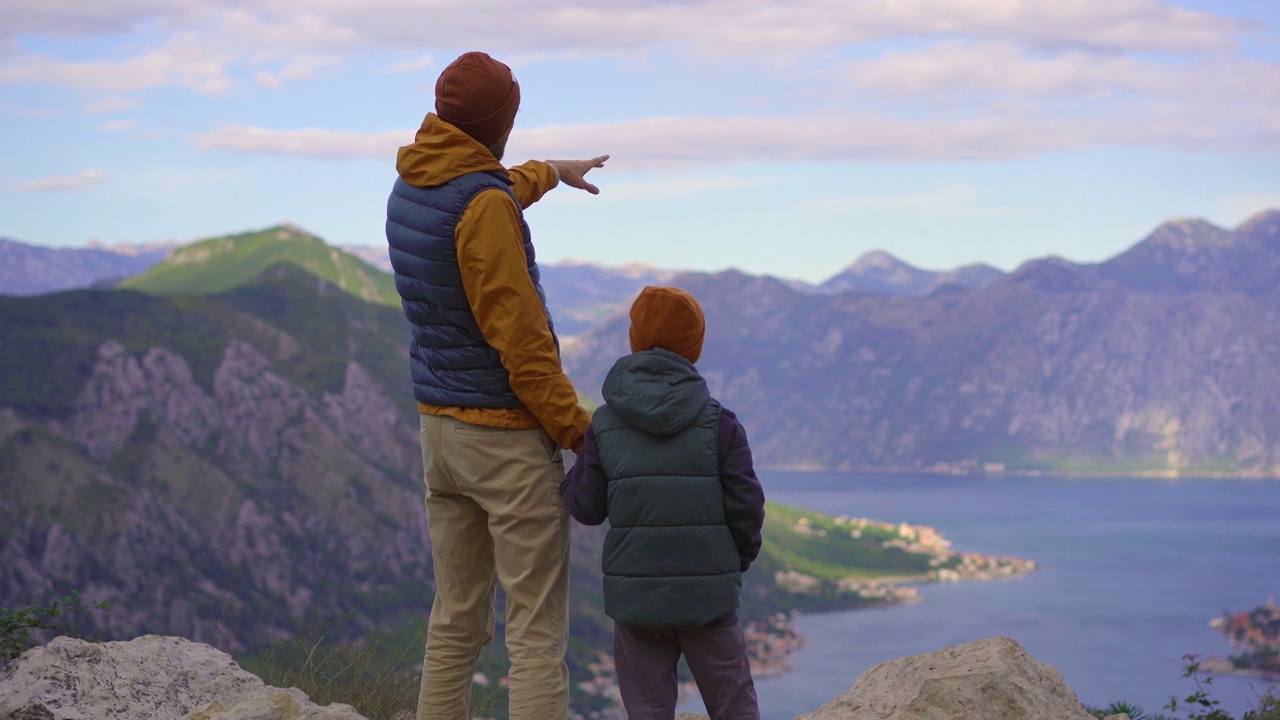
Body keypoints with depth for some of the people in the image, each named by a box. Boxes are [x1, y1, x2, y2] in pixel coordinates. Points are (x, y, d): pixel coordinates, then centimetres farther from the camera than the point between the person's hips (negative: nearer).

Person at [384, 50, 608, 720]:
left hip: (437, 426, 8)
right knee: (537, 632, -6)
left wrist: (550, 173, 50)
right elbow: (520, 339, -20)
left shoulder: (408, 189, 9)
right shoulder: (486, 206, -18)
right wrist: (579, 432, -12)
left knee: (456, 623, 14)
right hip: (507, 434, -8)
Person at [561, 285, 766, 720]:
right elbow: (746, 505, -4)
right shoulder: (718, 423, -5)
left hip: (634, 598, 1)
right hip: (708, 596, -1)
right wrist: (741, 557, 15)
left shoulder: (604, 425, -1)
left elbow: (585, 507, 2)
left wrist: (570, 476, 23)